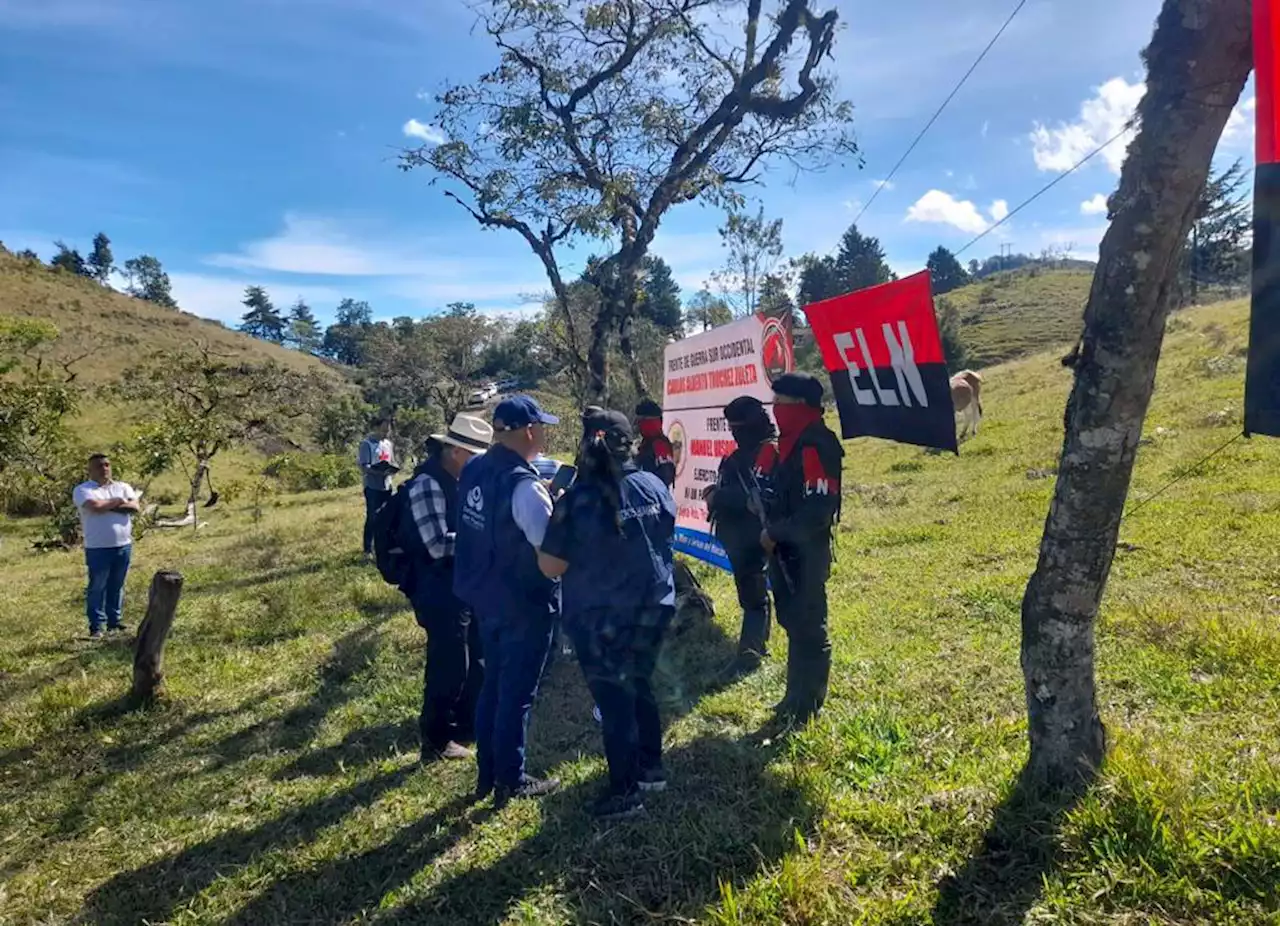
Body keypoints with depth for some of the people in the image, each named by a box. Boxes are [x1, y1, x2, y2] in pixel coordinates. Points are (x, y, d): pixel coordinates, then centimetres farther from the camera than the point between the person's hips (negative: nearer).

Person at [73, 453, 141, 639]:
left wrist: (107, 506, -13)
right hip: (98, 548, -4)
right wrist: (118, 502, -7)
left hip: (124, 546, 4)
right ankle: (96, 626, 8)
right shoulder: (83, 490, -3)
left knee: (117, 586, 13)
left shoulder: (123, 487, 10)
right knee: (97, 587, 1)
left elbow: (134, 507, -6)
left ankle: (115, 621, 22)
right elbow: (95, 506, -22)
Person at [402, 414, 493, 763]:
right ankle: (436, 740, 19)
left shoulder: (460, 480, 8)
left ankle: (468, 725, 38)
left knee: (477, 659, 20)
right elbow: (438, 544, -25)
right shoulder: (427, 484, -20)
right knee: (449, 666, 1)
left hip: (466, 587, 9)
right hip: (441, 592, -9)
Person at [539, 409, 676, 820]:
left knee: (613, 701, 9)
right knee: (638, 686, 24)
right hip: (653, 608, 5)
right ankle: (651, 768, 37)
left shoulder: (578, 499, -19)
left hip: (601, 619, -5)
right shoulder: (653, 485, -4)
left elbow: (550, 566, -17)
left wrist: (555, 520, -4)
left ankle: (625, 793, 22)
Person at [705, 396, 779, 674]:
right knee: (748, 589, 17)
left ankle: (749, 653, -6)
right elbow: (719, 489, 12)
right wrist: (715, 496, -9)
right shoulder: (738, 455, 17)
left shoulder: (770, 450, -12)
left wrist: (720, 496, -18)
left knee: (753, 592, -8)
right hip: (736, 535, 9)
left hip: (755, 536, -9)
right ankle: (758, 644, 29)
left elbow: (758, 495, -23)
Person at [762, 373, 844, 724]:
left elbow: (818, 510, -25)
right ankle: (796, 697, 32)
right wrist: (772, 531, 7)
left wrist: (775, 533, -16)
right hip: (786, 551, 10)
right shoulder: (790, 443, 11)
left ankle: (807, 706, 13)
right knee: (793, 623, 18)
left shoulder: (815, 446, -20)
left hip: (806, 553, -10)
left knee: (809, 627, 1)